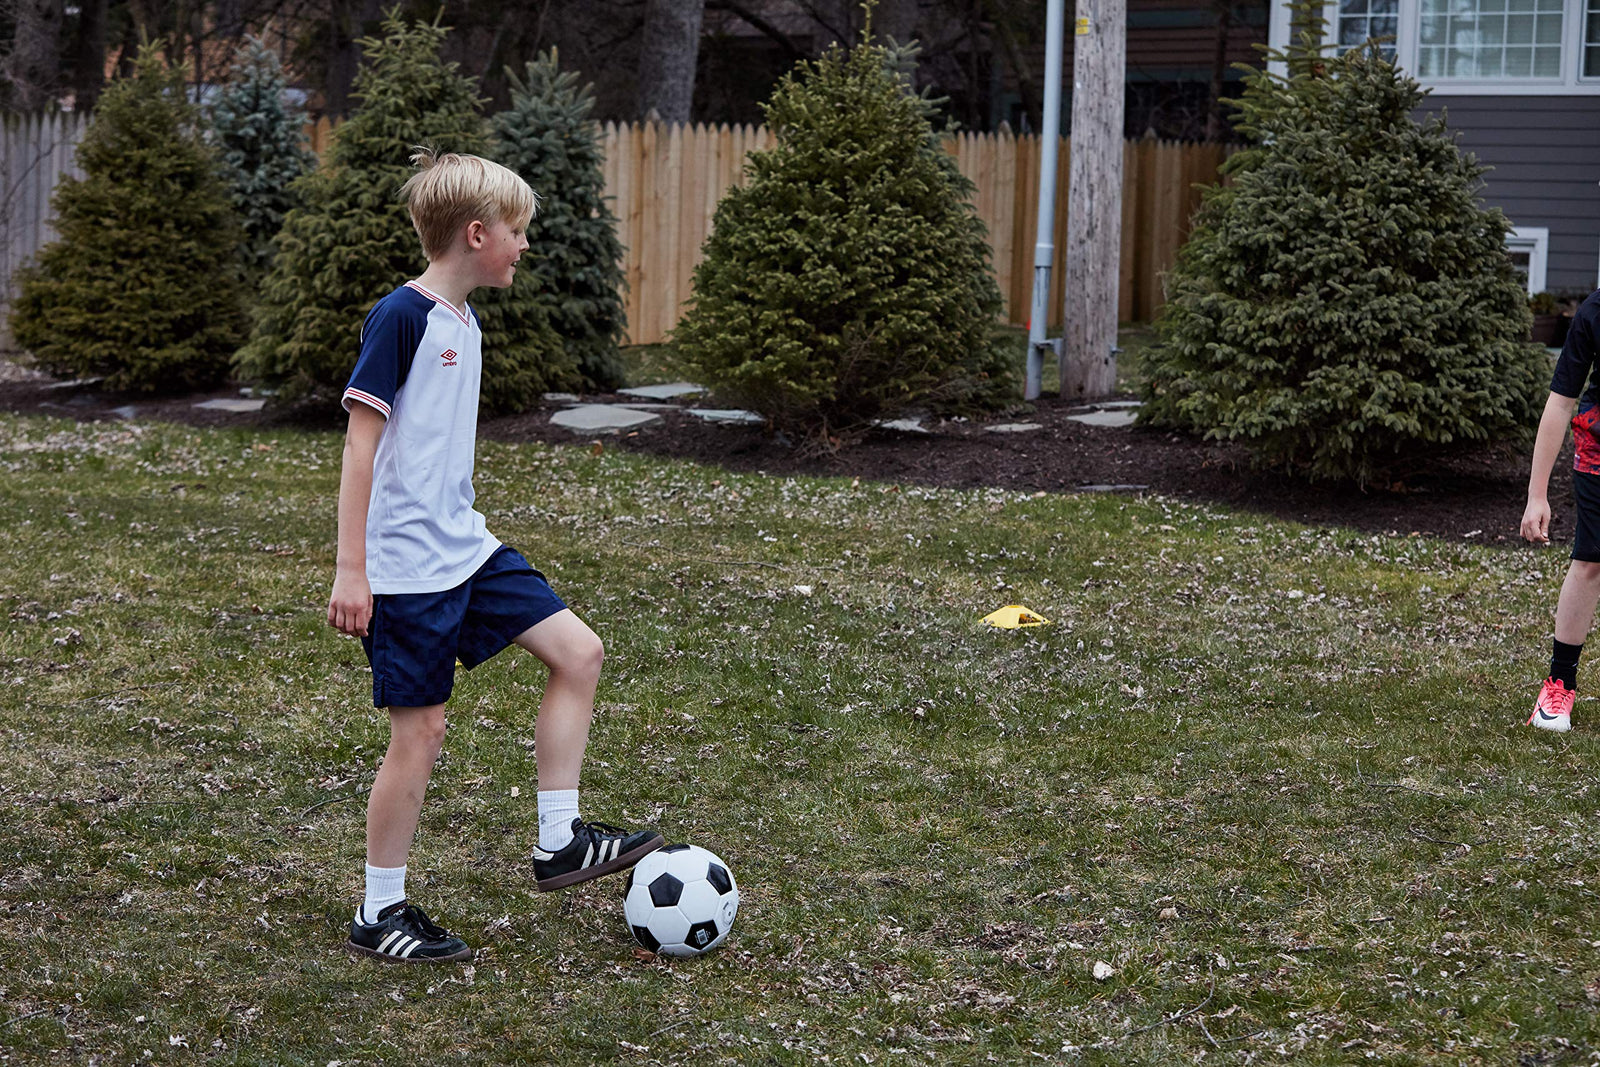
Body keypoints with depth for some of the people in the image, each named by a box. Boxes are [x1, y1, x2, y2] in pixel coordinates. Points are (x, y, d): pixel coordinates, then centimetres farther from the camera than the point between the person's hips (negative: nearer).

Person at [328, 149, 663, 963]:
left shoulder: (463, 323, 11)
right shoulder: (401, 317, -16)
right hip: (406, 567, -9)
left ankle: (558, 842, 10)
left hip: (465, 549, 9)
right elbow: (361, 443, -17)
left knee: (578, 651, 3)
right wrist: (350, 569, -19)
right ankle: (379, 915, 11)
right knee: (419, 732, -3)